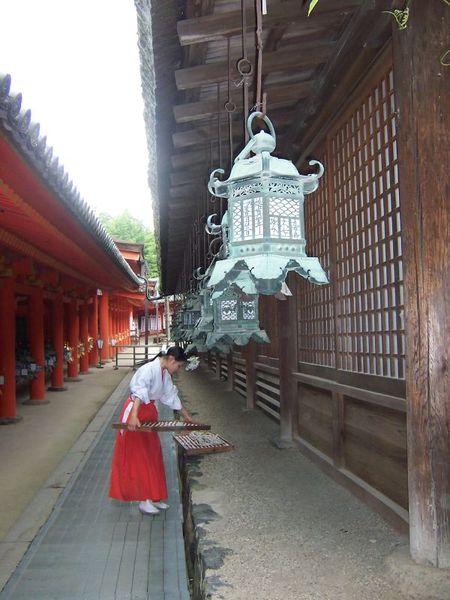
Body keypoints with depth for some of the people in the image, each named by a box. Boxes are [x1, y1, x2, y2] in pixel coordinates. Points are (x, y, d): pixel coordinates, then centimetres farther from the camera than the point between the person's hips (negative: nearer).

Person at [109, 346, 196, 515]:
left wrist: (185, 415, 25)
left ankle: (153, 497, 22)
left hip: (149, 412, 9)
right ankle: (143, 501, 7)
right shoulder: (149, 369, -21)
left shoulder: (165, 374, 7)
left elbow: (171, 396, 19)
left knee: (152, 456, 12)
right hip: (135, 412, -9)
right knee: (138, 458, -1)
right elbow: (139, 393, -34)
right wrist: (134, 416, -46)